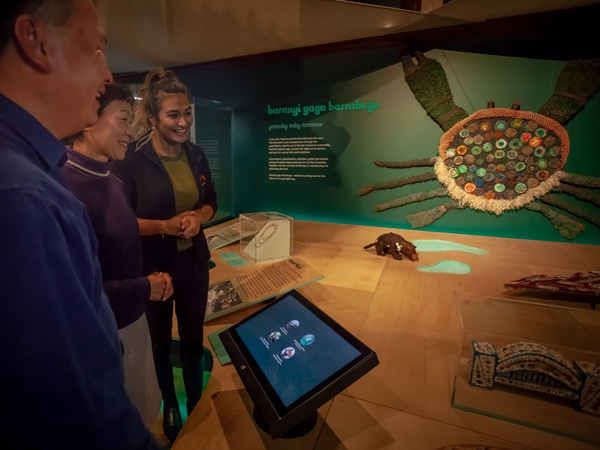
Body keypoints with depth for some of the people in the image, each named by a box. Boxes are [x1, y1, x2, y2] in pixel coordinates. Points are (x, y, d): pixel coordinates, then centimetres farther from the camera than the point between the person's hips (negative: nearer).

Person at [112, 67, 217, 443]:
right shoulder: (131, 160, -14)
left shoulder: (196, 155, -1)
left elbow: (211, 201, 8)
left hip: (194, 261, 4)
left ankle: (196, 402, 43)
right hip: (151, 266, -3)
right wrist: (165, 226, -25)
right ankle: (169, 406, 44)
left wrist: (198, 218, -13)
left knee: (193, 336, 18)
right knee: (160, 341, 18)